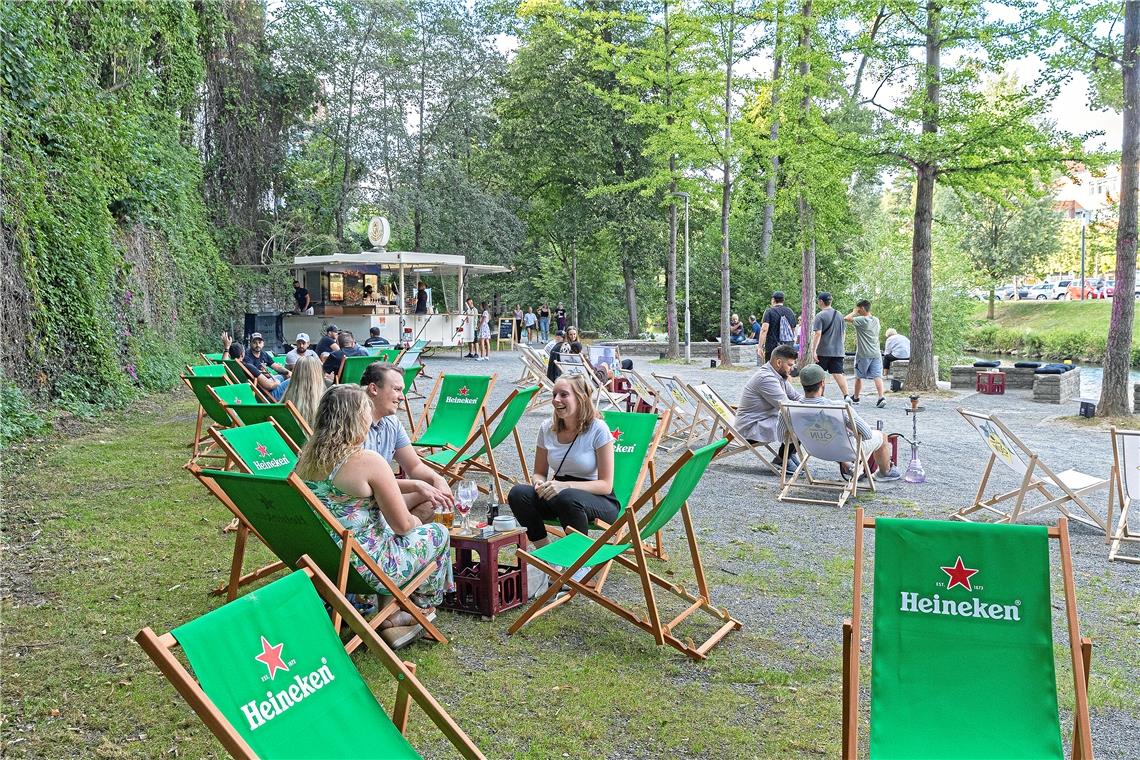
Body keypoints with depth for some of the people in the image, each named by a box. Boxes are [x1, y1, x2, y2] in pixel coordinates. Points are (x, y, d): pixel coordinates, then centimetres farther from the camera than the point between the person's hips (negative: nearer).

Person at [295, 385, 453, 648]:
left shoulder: (306, 456, 0)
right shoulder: (368, 461, -22)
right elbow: (403, 525, -15)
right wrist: (418, 523, 9)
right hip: (362, 569, -7)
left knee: (389, 533, 32)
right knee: (437, 533, 15)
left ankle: (388, 617, 31)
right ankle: (422, 608, 35)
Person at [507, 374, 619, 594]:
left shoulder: (598, 430, -14)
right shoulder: (547, 429, 0)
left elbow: (605, 485, -14)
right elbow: (539, 472, 12)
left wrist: (564, 485, -27)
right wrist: (540, 483, -14)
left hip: (599, 501, -5)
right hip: (557, 492, 5)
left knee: (566, 498, -38)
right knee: (518, 494, -23)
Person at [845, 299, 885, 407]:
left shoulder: (861, 320, -13)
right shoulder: (876, 320, 11)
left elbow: (846, 318, -17)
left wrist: (854, 312, -2)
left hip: (863, 354, -5)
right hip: (876, 353, 5)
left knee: (858, 377, 10)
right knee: (877, 376, -4)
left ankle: (855, 398, 24)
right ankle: (881, 397, -20)